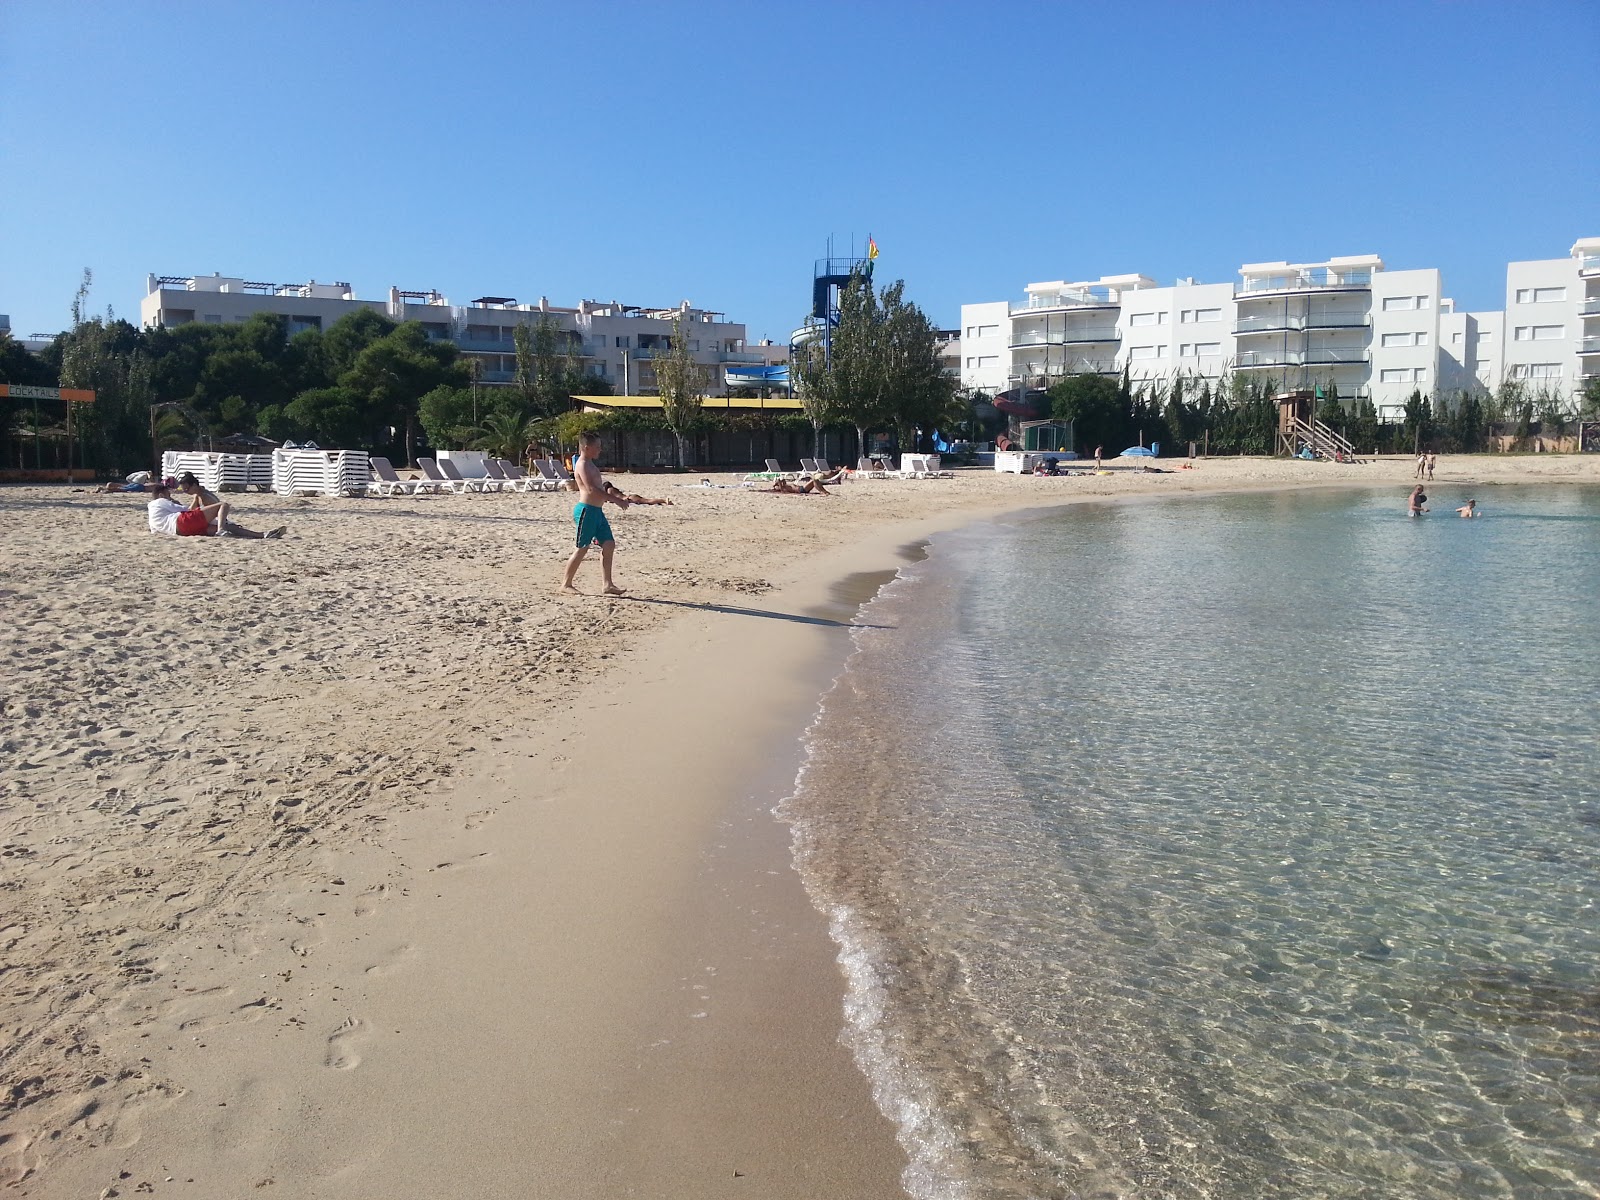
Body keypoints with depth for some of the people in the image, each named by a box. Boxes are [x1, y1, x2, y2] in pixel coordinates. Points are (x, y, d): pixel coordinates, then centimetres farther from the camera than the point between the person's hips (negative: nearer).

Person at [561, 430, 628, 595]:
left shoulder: (590, 464, 17)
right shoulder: (582, 465, -14)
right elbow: (591, 489, -25)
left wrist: (617, 496, 15)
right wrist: (616, 500, -24)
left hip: (597, 511, 10)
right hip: (586, 510, -10)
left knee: (609, 544, 4)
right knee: (582, 549, -3)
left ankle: (607, 585, 6)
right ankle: (566, 584, 8)